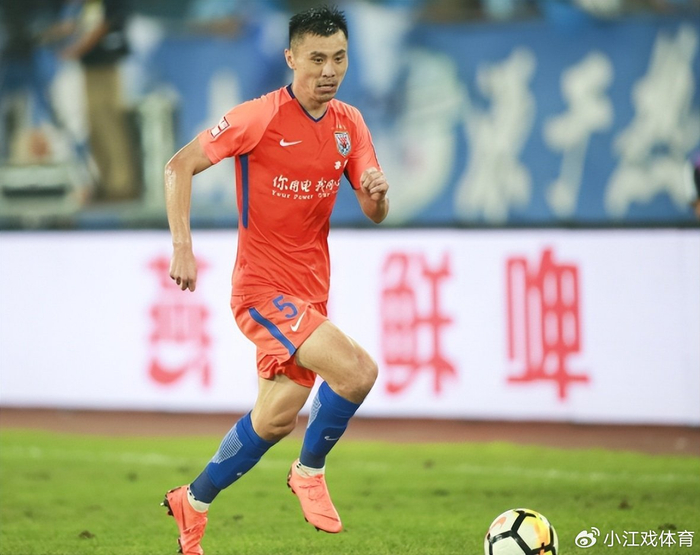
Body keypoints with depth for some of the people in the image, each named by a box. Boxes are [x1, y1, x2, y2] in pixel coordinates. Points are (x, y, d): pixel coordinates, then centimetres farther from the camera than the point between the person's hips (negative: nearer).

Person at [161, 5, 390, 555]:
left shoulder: (349, 123, 5)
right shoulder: (259, 118, -14)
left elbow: (376, 213, 6)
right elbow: (179, 166, -9)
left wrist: (377, 192, -18)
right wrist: (182, 247, -18)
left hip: (310, 291, 7)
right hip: (263, 287, -7)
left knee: (277, 418, 13)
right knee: (358, 370, -24)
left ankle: (194, 502, 32)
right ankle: (310, 470, -1)